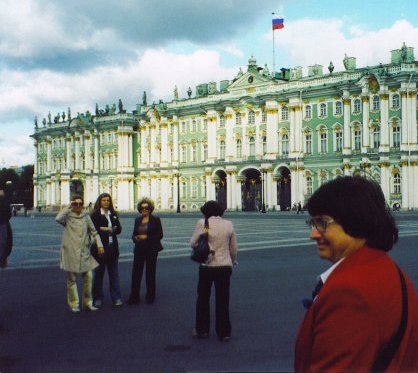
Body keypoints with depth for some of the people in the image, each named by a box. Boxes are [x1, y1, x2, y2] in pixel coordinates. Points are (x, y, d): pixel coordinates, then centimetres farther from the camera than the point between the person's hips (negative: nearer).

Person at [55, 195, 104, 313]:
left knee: (88, 276, 0)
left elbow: (93, 231, 14)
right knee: (71, 279, 3)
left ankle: (87, 303, 12)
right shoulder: (67, 216, -1)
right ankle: (73, 304, 13)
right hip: (70, 251, -3)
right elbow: (58, 219, -23)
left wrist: (99, 244, 3)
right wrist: (68, 207, -14)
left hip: (84, 251, 4)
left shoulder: (86, 216, 11)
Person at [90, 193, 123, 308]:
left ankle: (116, 298, 8)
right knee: (99, 273, 6)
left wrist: (106, 229, -10)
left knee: (114, 273, 4)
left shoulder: (113, 214, 12)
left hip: (112, 247, 4)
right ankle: (97, 298, 15)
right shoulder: (95, 215, -3)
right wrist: (110, 230, -12)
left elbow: (119, 229, 6)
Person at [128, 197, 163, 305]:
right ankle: (134, 297, 3)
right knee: (136, 273, -2)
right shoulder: (137, 220, 9)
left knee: (150, 273, 6)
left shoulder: (155, 220, -3)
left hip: (151, 250, -3)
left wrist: (147, 237, -17)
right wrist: (135, 238, -9)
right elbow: (134, 234, 15)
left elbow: (160, 235, -6)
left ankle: (150, 297, 18)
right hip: (139, 250, 3)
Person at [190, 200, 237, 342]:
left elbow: (193, 243, -6)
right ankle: (224, 332, 13)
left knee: (203, 298, 15)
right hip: (225, 266, 2)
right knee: (223, 300, 9)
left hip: (207, 266, -2)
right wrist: (233, 261, 24)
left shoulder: (202, 223, -9)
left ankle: (202, 329, 23)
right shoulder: (228, 224, 0)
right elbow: (233, 248, 7)